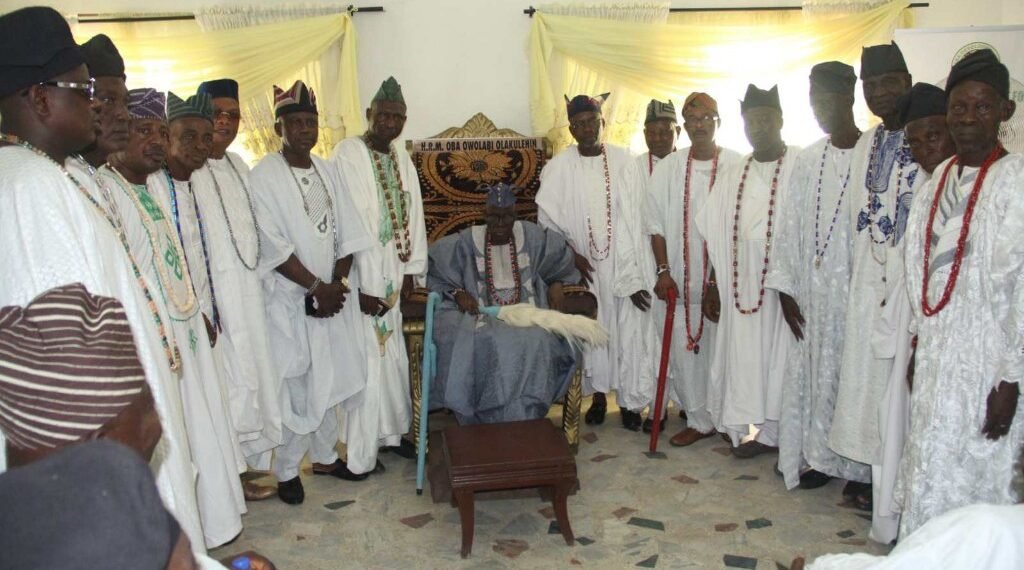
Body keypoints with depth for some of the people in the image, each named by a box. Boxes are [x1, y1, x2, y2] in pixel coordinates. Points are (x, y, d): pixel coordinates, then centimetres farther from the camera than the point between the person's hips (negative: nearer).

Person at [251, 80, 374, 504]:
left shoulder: (326, 171, 8)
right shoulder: (264, 176, -10)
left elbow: (347, 234, 7)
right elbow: (272, 245, -15)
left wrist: (337, 284, -5)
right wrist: (316, 286, -14)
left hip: (330, 295, 6)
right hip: (288, 298, -6)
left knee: (327, 378, 13)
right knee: (292, 385, 0)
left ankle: (324, 455, 28)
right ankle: (286, 470, 14)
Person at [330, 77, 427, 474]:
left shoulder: (402, 159, 9)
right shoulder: (347, 155, -12)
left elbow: (412, 216, 12)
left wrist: (411, 270, 5)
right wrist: (351, 287, -18)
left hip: (392, 276, 7)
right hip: (359, 278, -6)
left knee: (392, 355, 14)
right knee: (365, 359, -1)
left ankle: (391, 430, 30)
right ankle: (361, 452, 11)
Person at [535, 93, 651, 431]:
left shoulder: (624, 162, -4)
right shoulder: (559, 167, -4)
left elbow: (636, 215, -6)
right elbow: (547, 218, 1)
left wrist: (635, 271, -11)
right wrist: (571, 254, -7)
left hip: (623, 260, 0)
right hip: (583, 263, 1)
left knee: (627, 326, 1)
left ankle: (630, 399, 13)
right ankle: (598, 393, 24)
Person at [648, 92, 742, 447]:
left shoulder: (736, 166, -1)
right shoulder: (668, 168, 5)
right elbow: (656, 224, 5)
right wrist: (663, 271, -3)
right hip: (680, 278, 2)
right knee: (684, 345, 3)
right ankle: (699, 419, 15)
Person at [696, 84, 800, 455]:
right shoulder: (732, 177, 13)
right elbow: (713, 233, 13)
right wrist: (711, 285, 9)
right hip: (740, 287, 5)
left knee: (782, 356, 0)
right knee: (745, 353, 6)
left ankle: (785, 436, 13)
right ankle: (765, 432, 19)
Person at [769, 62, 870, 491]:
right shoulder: (808, 159, 9)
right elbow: (790, 225, 8)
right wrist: (785, 286, 3)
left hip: (855, 289, -5)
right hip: (811, 289, 5)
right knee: (810, 370, 10)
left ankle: (854, 463, 17)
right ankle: (816, 454, 24)